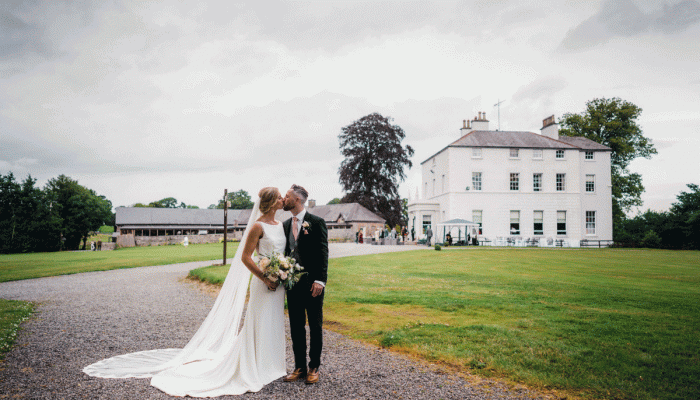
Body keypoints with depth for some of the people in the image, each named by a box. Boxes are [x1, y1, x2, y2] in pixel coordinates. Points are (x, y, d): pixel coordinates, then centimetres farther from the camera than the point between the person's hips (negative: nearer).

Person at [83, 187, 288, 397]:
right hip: (264, 284, -7)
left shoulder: (280, 225, 9)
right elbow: (245, 257, -14)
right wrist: (265, 279, -16)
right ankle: (251, 370, 16)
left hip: (279, 283, 7)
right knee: (258, 326, 1)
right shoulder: (258, 226, -14)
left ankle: (269, 367, 28)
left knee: (273, 326, 14)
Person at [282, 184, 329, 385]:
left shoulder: (316, 222, -6)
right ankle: (300, 367, 23)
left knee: (315, 326, 6)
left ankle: (314, 368, 18)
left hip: (312, 284, -6)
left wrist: (320, 280, -17)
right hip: (292, 283, 6)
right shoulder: (286, 225, 11)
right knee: (296, 327, 11)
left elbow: (323, 253, -10)